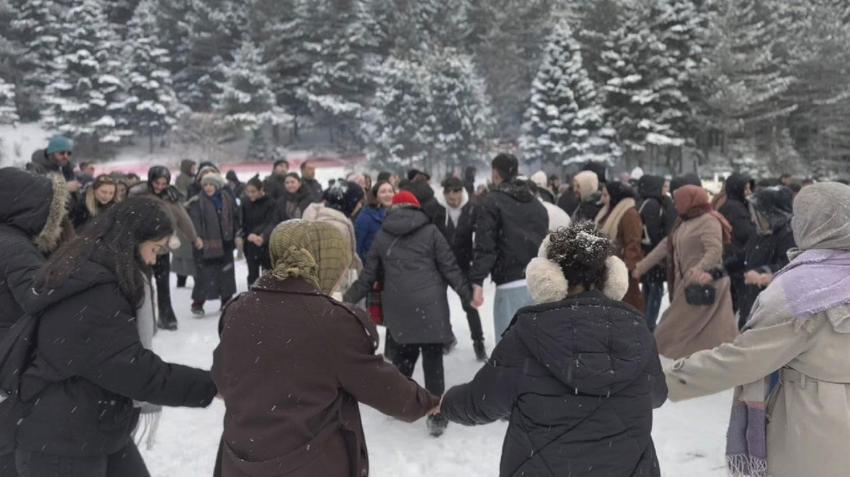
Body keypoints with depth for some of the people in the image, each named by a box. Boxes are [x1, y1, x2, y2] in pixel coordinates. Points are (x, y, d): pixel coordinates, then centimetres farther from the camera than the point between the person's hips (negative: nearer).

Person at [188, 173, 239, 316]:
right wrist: (197, 238, -23)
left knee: (226, 273, 13)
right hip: (205, 245, -4)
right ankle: (197, 304, 9)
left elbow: (235, 218, 14)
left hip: (225, 244, 4)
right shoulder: (197, 202, -6)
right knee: (204, 275, -3)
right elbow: (194, 222, -13)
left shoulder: (227, 199, 6)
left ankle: (226, 301, 27)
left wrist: (236, 235, 11)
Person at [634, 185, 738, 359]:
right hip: (688, 284, 9)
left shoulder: (709, 221, -13)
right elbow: (666, 245, 18)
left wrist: (698, 272, -41)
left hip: (704, 286, -9)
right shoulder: (683, 222, 15)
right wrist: (642, 266, 18)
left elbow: (715, 251, -25)